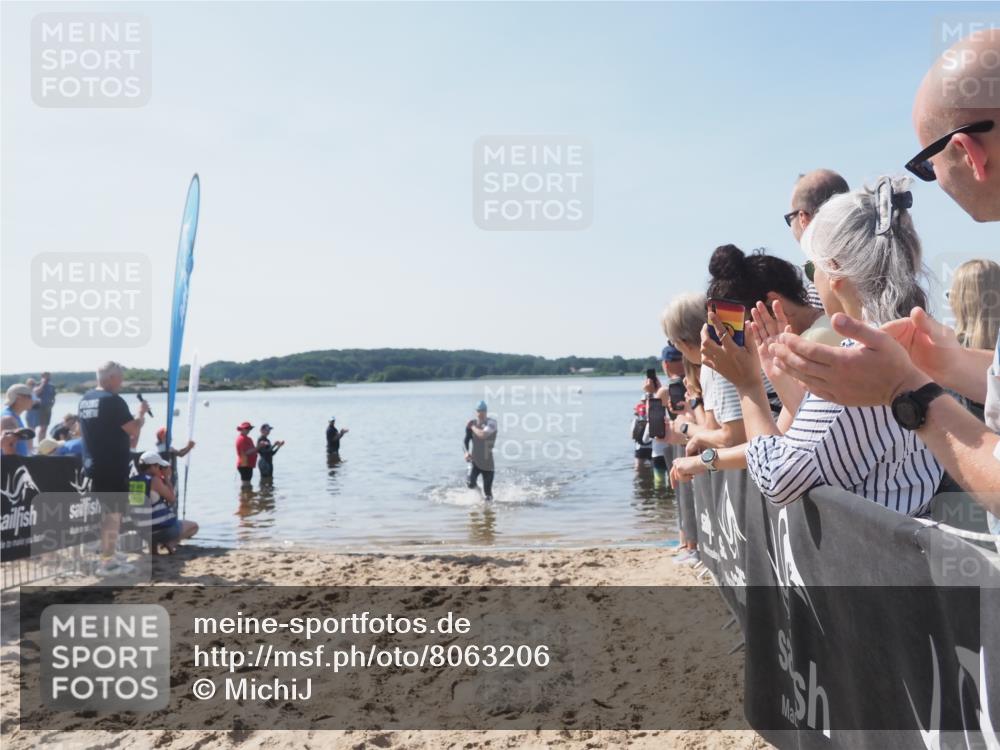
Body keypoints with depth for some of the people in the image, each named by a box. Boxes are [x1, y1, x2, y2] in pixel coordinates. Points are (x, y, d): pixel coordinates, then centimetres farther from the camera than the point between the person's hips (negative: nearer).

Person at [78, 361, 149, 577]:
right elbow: (134, 430, -18)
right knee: (114, 512, -2)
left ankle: (108, 552, 29)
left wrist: (124, 438, 20)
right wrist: (141, 414, 1)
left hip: (93, 464, 9)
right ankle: (107, 562, 1)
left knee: (107, 510, 20)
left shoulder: (85, 400, 10)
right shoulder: (113, 400, -17)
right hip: (113, 466, -9)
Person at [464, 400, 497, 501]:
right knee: (470, 484, -20)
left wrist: (473, 427, -11)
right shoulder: (472, 423, 0)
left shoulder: (492, 422, -10)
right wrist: (466, 452, -15)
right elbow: (466, 440, 3)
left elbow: (483, 435, -26)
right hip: (475, 460, 2)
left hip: (487, 462, -2)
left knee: (488, 495, 1)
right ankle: (474, 483, 15)